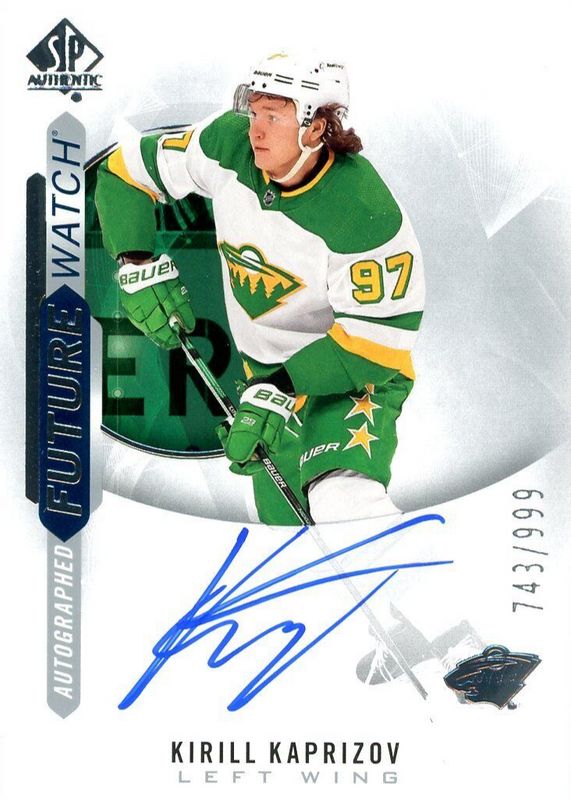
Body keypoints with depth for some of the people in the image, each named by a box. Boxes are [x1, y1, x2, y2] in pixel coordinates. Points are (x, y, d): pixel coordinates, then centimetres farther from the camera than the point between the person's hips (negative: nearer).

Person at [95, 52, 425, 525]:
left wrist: (281, 393, -28)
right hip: (269, 372, 5)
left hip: (356, 377, -5)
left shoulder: (364, 213, -28)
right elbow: (124, 171, 0)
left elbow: (378, 337, -24)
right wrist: (138, 266, -10)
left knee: (342, 505, -30)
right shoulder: (228, 145, -13)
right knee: (285, 525, 10)